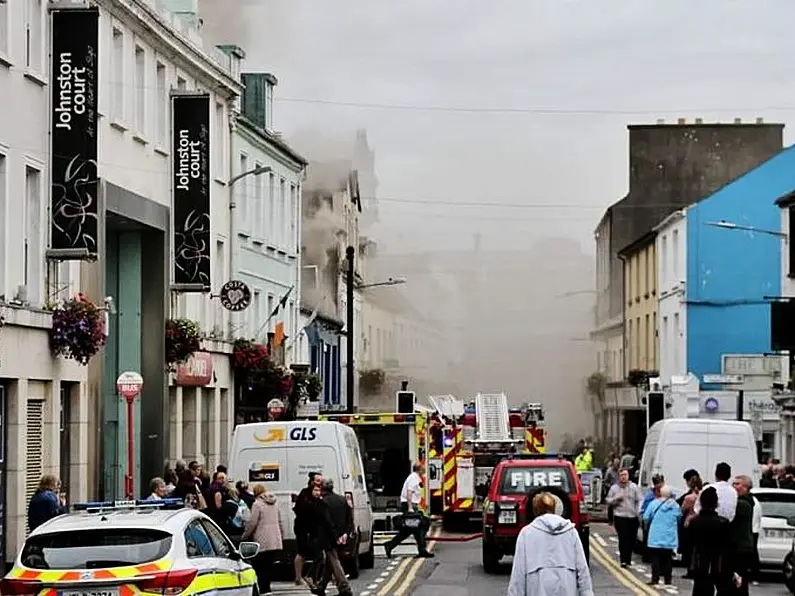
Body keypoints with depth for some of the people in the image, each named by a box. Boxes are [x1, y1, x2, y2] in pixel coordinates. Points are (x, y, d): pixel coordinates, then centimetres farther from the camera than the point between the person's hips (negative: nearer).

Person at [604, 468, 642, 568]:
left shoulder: (634, 487, 6)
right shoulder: (614, 488, 6)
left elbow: (639, 500, 3)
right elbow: (608, 501, 10)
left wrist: (638, 511, -12)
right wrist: (616, 498, -9)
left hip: (633, 517, 2)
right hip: (620, 517, -2)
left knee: (631, 539, 6)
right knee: (623, 538, -11)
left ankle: (628, 559, 20)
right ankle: (624, 560, -12)